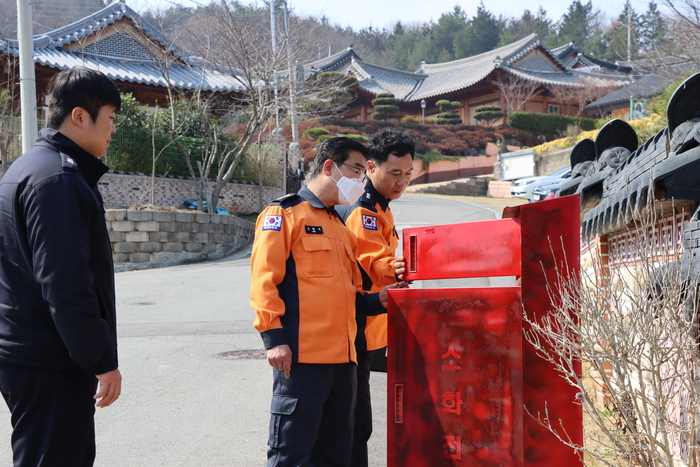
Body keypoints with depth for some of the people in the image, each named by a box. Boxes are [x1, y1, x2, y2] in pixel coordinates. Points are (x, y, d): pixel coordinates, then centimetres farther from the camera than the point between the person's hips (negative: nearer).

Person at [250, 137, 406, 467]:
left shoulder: (340, 228, 23)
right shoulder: (285, 213, -2)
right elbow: (264, 279, -11)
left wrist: (377, 301, 8)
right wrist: (274, 337, -18)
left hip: (342, 357, 8)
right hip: (301, 355, -8)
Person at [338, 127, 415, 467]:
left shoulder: (378, 208, 17)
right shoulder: (362, 210, -16)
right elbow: (376, 265, -29)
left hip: (365, 332, 10)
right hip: (354, 333, -10)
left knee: (354, 422, 17)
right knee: (356, 424, -7)